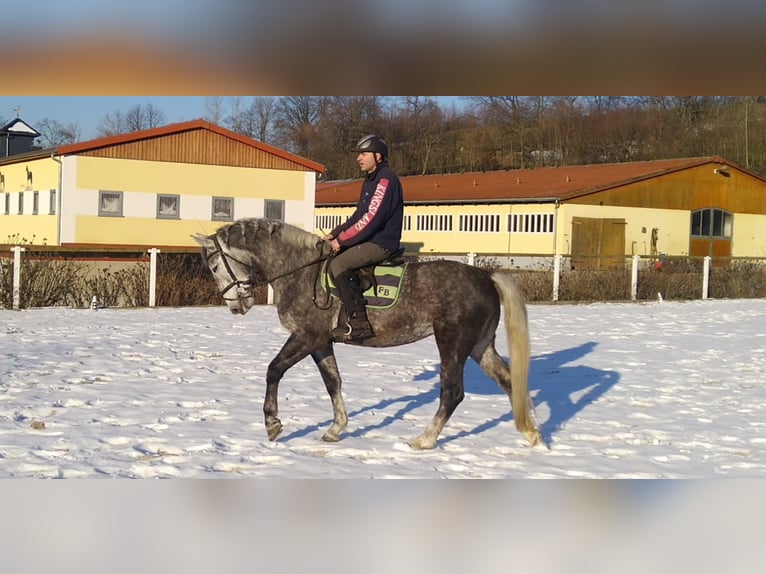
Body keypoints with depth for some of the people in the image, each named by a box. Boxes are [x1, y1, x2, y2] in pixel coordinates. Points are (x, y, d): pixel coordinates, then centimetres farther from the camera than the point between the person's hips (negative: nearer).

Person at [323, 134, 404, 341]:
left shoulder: (386, 179, -15)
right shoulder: (370, 180, 18)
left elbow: (371, 219, -22)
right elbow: (358, 215, 20)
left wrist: (341, 240, -18)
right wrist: (334, 234, 7)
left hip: (382, 242, -11)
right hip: (369, 240, 11)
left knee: (339, 264, -27)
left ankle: (359, 323, -25)